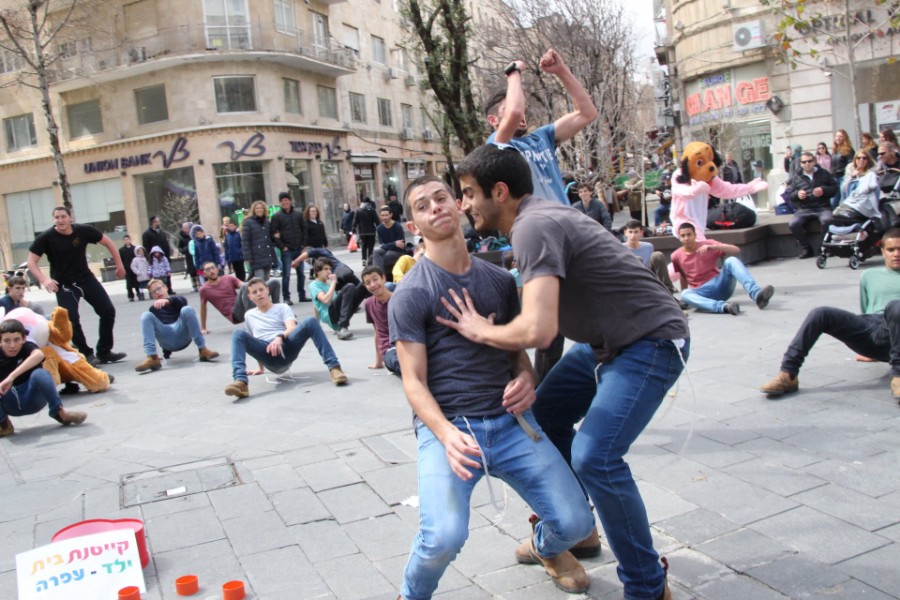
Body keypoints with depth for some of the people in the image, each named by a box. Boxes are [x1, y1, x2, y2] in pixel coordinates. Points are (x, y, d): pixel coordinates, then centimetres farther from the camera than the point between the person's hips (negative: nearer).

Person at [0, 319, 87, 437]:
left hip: (32, 398, -2)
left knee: (39, 374, -32)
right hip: (10, 404, 2)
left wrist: (12, 376, -46)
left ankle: (59, 412, -19)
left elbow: (38, 355, -37)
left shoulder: (27, 347, -12)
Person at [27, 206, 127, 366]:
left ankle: (104, 352, 12)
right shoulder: (46, 238, -15)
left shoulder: (84, 231, -11)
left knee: (108, 311, -2)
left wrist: (119, 265, 3)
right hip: (63, 285, -3)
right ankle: (87, 354, 3)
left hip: (86, 278, 3)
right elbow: (31, 262, -14)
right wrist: (44, 279, -30)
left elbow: (108, 242, 3)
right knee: (72, 320, -15)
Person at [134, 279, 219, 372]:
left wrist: (167, 300, -30)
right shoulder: (154, 309, 25)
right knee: (146, 315, -18)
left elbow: (181, 301, -6)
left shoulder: (179, 301, 19)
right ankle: (152, 358, -33)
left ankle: (203, 350, -29)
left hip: (182, 335, -1)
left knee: (187, 309, -26)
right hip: (167, 342, 1)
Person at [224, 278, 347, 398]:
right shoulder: (249, 315, 25)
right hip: (268, 353, 1)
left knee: (311, 321, -26)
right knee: (238, 334, -26)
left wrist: (280, 337, -26)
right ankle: (241, 381, -49)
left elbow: (292, 328, -4)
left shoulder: (282, 308, 16)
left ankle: (334, 367, -35)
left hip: (286, 347, -1)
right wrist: (261, 367, 29)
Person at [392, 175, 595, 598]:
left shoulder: (499, 280, 11)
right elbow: (414, 382, -8)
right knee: (445, 537, -27)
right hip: (447, 425, -4)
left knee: (575, 522, -7)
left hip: (510, 421, 4)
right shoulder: (410, 295, -4)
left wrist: (526, 379, -3)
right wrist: (446, 434, -26)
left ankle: (543, 546, 33)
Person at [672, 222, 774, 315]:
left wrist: (713, 247, -25)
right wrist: (686, 297, 20)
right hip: (703, 293, 0)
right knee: (685, 294, -36)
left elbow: (737, 251, -12)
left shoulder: (708, 244, -2)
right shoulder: (676, 256, 2)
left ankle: (757, 295, -47)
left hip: (721, 285, 0)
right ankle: (724, 306, -58)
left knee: (731, 260, -28)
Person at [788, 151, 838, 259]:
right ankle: (806, 249, -13)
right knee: (793, 223, -29)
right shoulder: (796, 178, 18)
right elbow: (790, 195, 15)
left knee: (827, 220, -36)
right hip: (804, 209, 1)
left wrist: (824, 190, -9)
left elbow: (835, 188, 11)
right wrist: (797, 194, -8)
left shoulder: (824, 174, 16)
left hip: (822, 207, -1)